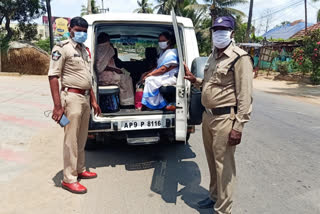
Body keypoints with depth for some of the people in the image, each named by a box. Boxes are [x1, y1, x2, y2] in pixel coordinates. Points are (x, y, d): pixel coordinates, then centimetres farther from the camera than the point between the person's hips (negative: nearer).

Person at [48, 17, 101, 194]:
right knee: (71, 140, -4)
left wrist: (93, 100, 18)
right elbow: (53, 76, -14)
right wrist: (58, 105, -20)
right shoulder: (62, 48, -8)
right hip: (72, 97, -8)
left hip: (85, 98, 8)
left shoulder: (84, 50, 17)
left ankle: (80, 170, 29)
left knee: (82, 139, 15)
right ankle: (69, 179, 6)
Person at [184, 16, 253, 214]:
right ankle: (214, 196, 39)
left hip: (224, 118, -8)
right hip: (208, 116, 8)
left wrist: (238, 127, -20)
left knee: (224, 164, 2)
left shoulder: (239, 58, -12)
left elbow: (245, 96, -16)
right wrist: (195, 81, 6)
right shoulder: (213, 56, 14)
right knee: (212, 161, 20)